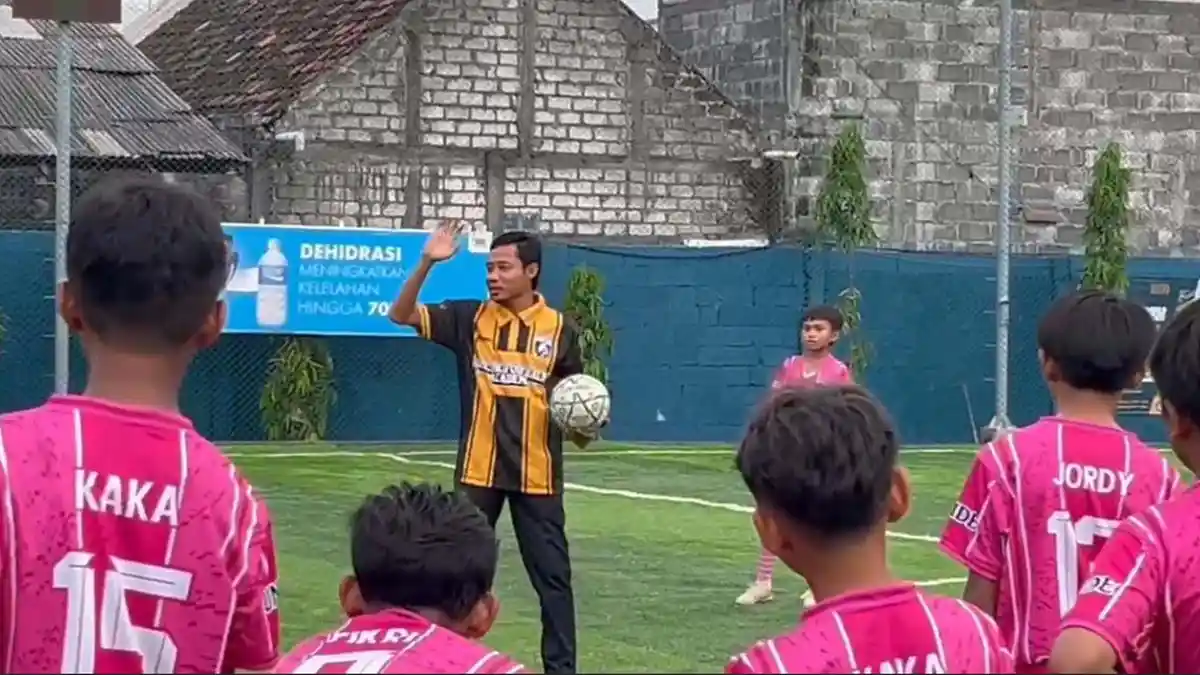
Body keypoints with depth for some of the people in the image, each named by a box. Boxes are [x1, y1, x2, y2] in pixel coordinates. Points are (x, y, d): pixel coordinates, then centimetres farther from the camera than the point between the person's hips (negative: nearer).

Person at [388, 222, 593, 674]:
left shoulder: (558, 328, 0)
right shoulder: (470, 317, 1)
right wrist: (426, 263, -16)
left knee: (552, 576, 3)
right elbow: (402, 315, -3)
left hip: (537, 474, -1)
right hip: (477, 470, 1)